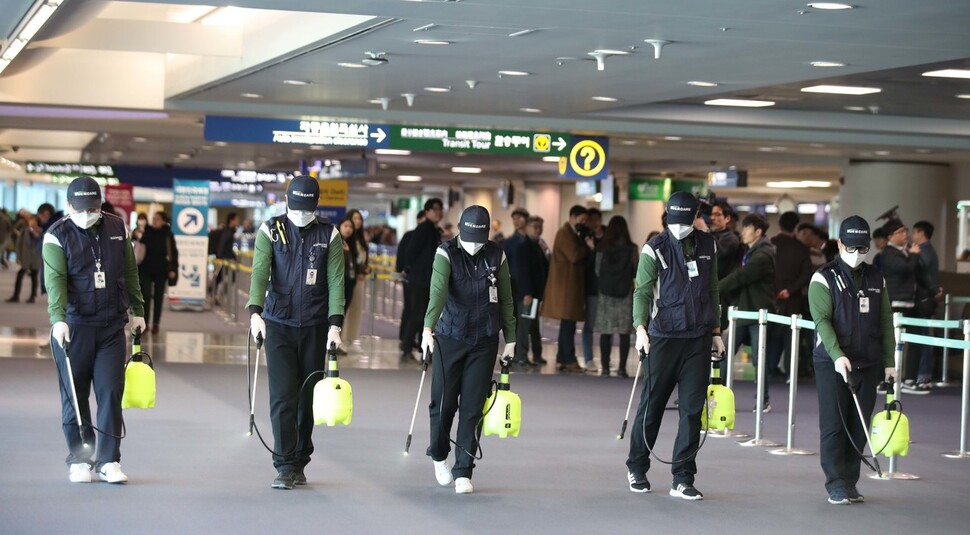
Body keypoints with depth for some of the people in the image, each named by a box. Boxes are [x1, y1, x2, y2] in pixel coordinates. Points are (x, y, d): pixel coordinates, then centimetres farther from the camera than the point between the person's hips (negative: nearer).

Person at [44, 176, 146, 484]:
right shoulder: (57, 236, -5)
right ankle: (79, 461, 13)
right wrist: (58, 319, -29)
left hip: (112, 325, 2)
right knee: (74, 396, 4)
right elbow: (55, 279, -17)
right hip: (72, 326, -2)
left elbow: (130, 273, 15)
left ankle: (108, 461, 1)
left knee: (111, 393, -2)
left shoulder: (117, 228, 7)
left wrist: (137, 311, 15)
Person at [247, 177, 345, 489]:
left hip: (315, 327, 1)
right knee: (282, 396, -8)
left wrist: (335, 324, -14)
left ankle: (300, 463, 18)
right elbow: (260, 273, -11)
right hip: (278, 324, -1)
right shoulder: (271, 231, -1)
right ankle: (285, 467, -6)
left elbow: (335, 282, -3)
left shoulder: (329, 235, 2)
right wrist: (255, 312, -27)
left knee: (308, 398, 6)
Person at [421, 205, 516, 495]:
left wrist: (510, 339, 9)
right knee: (443, 403, 2)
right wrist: (428, 328, -37)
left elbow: (506, 300, 9)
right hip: (449, 339, -1)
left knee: (472, 408, -1)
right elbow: (438, 291, -24)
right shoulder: (446, 254, -8)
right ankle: (439, 455, 29)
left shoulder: (497, 256, 2)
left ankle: (463, 472, 5)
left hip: (484, 342, 2)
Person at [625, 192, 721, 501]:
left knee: (692, 409, 0)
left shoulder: (707, 246, 9)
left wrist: (715, 330, 16)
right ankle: (637, 468, 23)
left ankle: (683, 480, 4)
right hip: (663, 337, -3)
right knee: (652, 405, 5)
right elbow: (642, 291, -8)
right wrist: (640, 327, -20)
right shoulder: (655, 248, -3)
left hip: (698, 339, 3)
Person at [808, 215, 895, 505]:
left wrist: (889, 362, 8)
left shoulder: (876, 279, 12)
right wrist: (838, 356, -24)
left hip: (868, 364, 4)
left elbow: (886, 323, 14)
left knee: (859, 427, 6)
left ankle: (850, 483, 14)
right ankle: (836, 485, 0)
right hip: (831, 364, -4)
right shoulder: (824, 278, -3)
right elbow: (822, 320, -13)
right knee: (833, 426, -4)